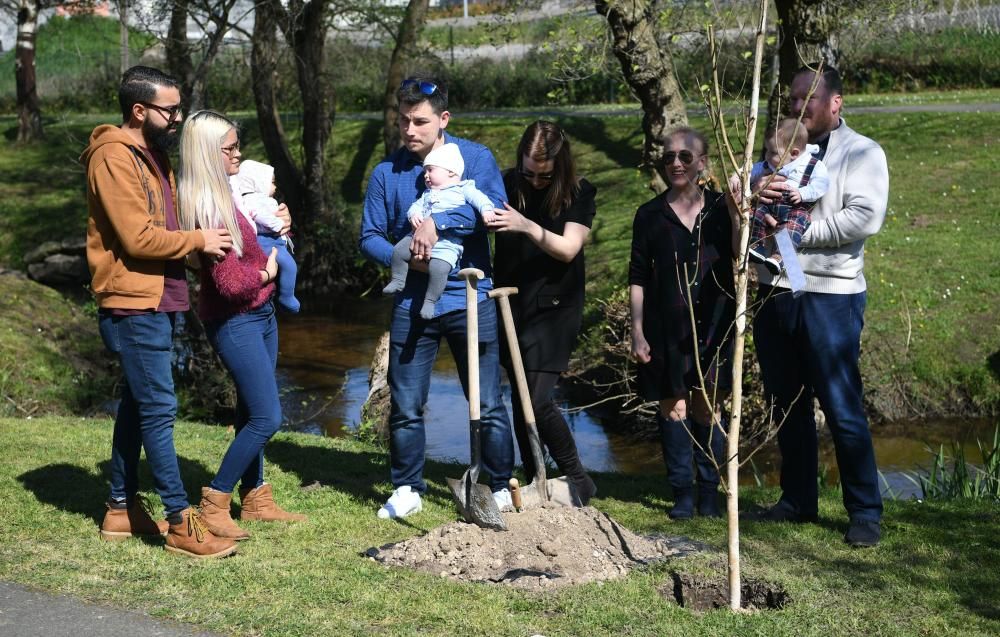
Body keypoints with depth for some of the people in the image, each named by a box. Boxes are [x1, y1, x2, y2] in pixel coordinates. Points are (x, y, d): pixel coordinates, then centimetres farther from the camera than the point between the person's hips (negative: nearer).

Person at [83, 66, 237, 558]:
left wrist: (202, 236, 1)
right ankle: (181, 522, -6)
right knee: (159, 408, -9)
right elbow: (138, 238, -21)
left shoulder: (152, 154, 15)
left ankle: (122, 509, 23)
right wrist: (197, 240, -11)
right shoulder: (115, 158, -15)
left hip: (157, 301, 10)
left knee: (137, 405, 14)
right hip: (134, 304, -10)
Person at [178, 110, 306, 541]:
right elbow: (231, 284, -25)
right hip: (235, 323, -9)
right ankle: (214, 505, 1)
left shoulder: (225, 195, 5)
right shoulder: (208, 208, -24)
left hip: (260, 314, 9)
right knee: (267, 417, -8)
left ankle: (255, 498, 26)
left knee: (252, 412, 15)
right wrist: (266, 272, -6)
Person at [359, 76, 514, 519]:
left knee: (488, 405, 5)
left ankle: (501, 487, 20)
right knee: (405, 407, 7)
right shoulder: (387, 172, 4)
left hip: (469, 301, -2)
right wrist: (404, 258, -15)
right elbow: (369, 237, 4)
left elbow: (492, 207, -18)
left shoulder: (475, 157, -2)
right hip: (412, 304, 2)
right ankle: (406, 490, 23)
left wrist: (437, 221, -27)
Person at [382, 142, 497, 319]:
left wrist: (486, 209, -23)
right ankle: (398, 280, 12)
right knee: (399, 251, -6)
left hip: (447, 243, -6)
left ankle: (430, 300, -14)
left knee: (438, 267, -27)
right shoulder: (428, 193, 28)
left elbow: (478, 197, -4)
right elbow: (417, 205, 18)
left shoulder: (463, 189, 9)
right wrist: (414, 214, -5)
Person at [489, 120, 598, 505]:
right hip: (511, 306, 4)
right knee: (520, 398, 7)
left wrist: (527, 226, -30)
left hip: (553, 310, -4)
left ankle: (577, 480, 6)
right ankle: (534, 483, 20)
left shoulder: (579, 194, -6)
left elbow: (568, 249, -15)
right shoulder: (507, 184, 1)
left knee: (538, 400, -12)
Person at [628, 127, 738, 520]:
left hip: (712, 324, 0)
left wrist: (736, 212, -20)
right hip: (666, 327, 0)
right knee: (672, 406, 2)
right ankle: (682, 494, 10)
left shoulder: (720, 208, 4)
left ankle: (709, 492, 11)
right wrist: (637, 332, -1)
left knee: (708, 407, 1)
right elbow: (637, 278, 4)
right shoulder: (650, 215, 4)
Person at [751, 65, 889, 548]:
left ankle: (866, 512, 4)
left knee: (843, 408, -4)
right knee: (787, 404, 13)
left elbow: (864, 218, -16)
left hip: (830, 296, -6)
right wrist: (756, 199, -11)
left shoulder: (862, 153, -2)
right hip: (774, 293, 6)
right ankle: (797, 500, 25)